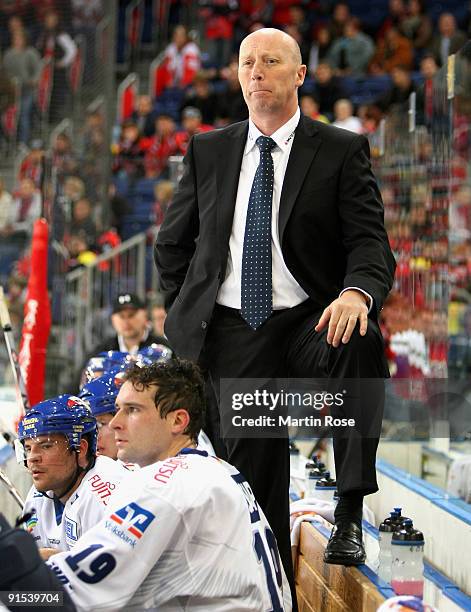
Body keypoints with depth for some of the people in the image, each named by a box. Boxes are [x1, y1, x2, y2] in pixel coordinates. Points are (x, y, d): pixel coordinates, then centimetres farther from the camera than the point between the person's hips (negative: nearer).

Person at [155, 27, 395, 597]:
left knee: (360, 343, -35)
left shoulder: (342, 151, 2)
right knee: (252, 466, -2)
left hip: (312, 319, -2)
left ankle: (348, 516, -28)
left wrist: (357, 293, -29)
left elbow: (370, 243, -7)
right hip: (233, 331, 3)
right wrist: (186, 315, 9)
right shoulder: (208, 152, 11)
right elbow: (172, 243, 21)